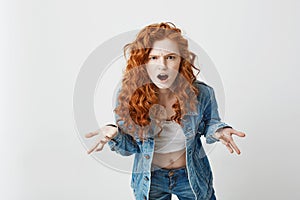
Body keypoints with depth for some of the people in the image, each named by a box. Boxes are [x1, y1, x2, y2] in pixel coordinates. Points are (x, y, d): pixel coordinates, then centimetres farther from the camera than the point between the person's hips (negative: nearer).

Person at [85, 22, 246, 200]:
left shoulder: (201, 93, -21)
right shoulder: (128, 95, -20)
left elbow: (210, 124, 1)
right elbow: (130, 147, -9)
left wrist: (219, 131, -22)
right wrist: (114, 135, -30)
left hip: (193, 177, 0)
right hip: (149, 181, 0)